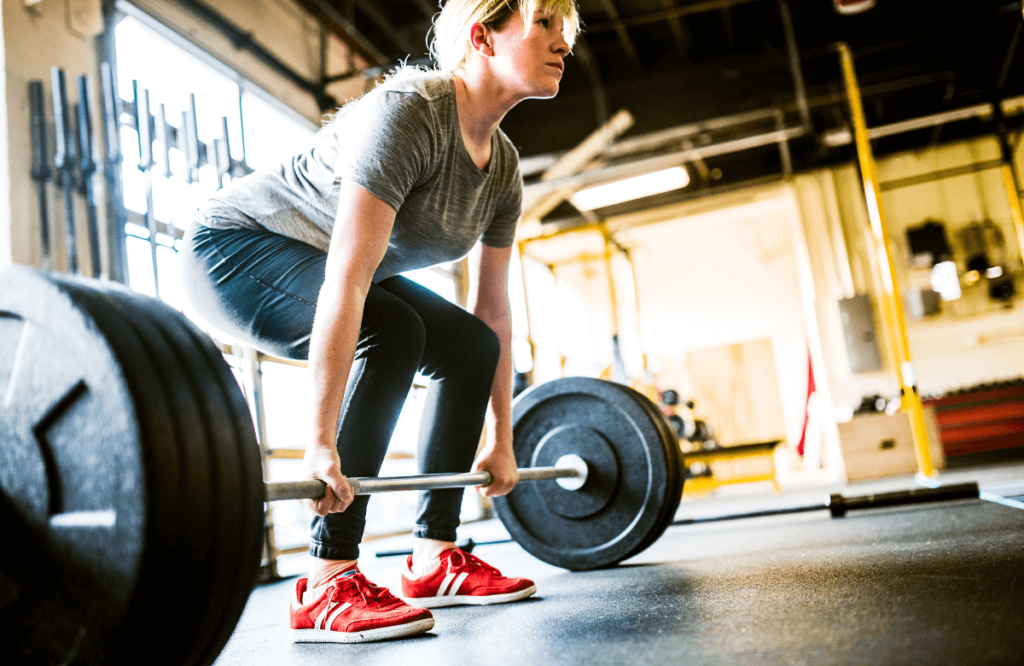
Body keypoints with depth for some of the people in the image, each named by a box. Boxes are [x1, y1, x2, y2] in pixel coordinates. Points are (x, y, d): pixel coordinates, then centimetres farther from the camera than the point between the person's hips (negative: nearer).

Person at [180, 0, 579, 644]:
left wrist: (501, 442, 3)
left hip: (313, 259, 9)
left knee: (471, 345, -2)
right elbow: (346, 279, -37)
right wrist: (321, 444, -38)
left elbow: (494, 311, 2)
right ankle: (326, 586, -24)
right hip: (236, 246, -8)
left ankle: (434, 559, 3)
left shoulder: (503, 168, -3)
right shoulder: (409, 110, -29)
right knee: (391, 330, -31)